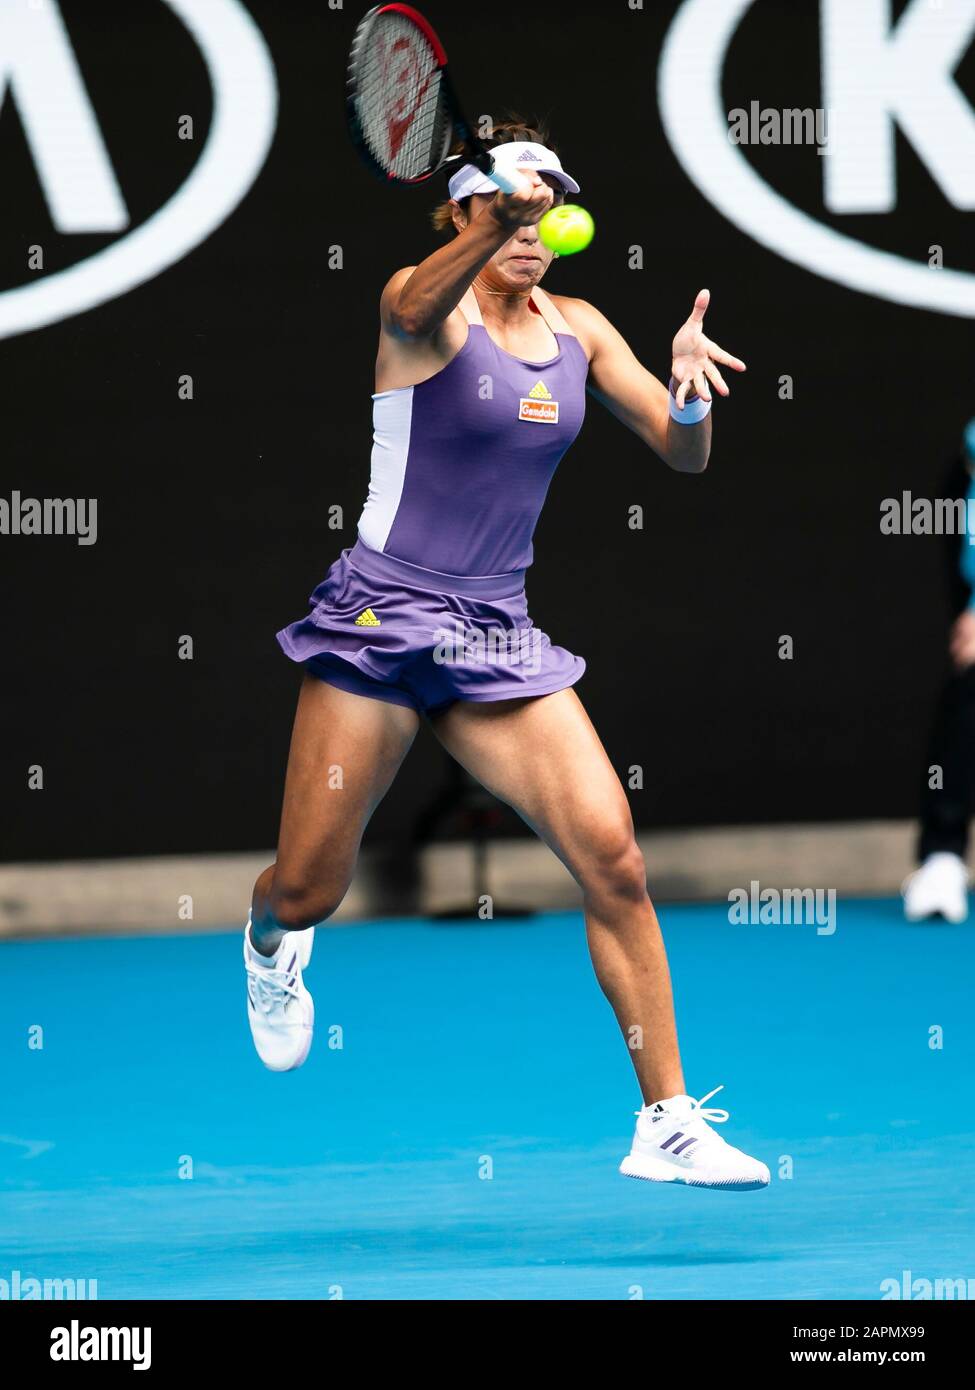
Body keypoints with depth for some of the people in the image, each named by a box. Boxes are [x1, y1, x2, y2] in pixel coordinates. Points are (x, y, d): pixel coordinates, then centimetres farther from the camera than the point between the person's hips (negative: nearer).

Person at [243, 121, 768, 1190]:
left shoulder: (578, 330, 9)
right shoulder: (426, 300, -8)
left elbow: (683, 453, 7)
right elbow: (416, 310, -34)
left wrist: (689, 384, -17)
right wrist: (497, 221, -56)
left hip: (499, 639, 4)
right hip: (382, 619, -4)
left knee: (613, 859, -12)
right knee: (305, 892, 0)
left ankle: (668, 1124, -6)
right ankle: (269, 944, 40)